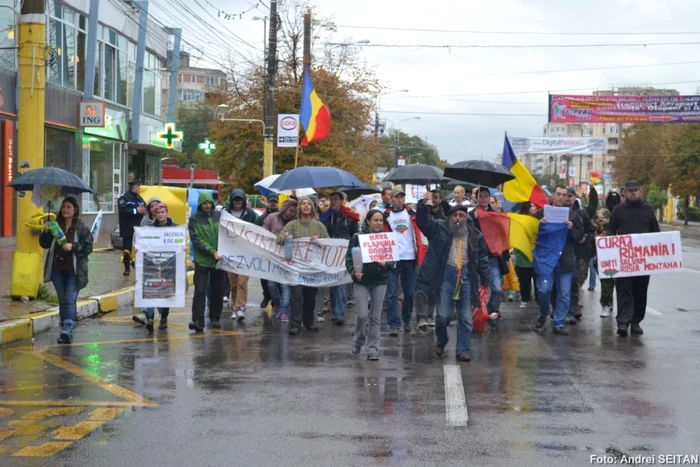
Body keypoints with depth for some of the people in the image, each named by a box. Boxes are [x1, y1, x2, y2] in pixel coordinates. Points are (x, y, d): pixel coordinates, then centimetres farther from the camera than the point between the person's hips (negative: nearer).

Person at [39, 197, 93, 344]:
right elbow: (44, 244, 10)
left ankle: (68, 329, -23)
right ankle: (65, 330, 18)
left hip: (74, 271, -4)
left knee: (70, 300, -13)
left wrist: (73, 246, -19)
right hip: (57, 270, 4)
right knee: (62, 301, 10)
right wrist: (46, 232, -9)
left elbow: (88, 247, -6)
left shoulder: (82, 228, -3)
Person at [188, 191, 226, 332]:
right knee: (200, 291, -8)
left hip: (219, 259, 3)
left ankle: (215, 318, 24)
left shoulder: (220, 215, 5)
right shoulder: (194, 219, -1)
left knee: (218, 291, 9)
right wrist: (212, 251, -18)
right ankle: (198, 321, -10)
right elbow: (196, 240, -9)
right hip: (202, 260, -2)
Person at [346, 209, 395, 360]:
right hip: (361, 281, -2)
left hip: (379, 281, 2)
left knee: (375, 316, 3)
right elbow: (349, 258, -2)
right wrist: (353, 272, -19)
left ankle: (373, 349, 11)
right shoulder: (357, 237, -2)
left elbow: (392, 260, 4)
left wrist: (385, 264, -18)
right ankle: (357, 342, 18)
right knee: (362, 315, -8)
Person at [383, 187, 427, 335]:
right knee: (392, 293, -6)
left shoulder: (411, 214, 7)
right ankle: (394, 324, -5)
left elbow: (417, 235, 4)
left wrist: (420, 256, -5)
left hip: (409, 258, 2)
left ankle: (407, 319, 27)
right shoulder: (386, 216, 4)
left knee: (409, 292, 10)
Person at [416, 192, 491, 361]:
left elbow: (483, 258, 11)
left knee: (466, 317, 4)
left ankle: (462, 350, 13)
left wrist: (485, 281, 7)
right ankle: (441, 342, 23)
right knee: (444, 315, -4)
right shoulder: (440, 228, 5)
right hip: (446, 275, -2)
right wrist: (424, 206, -20)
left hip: (466, 277, 2)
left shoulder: (474, 235, 8)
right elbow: (423, 221, -2)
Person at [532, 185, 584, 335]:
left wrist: (572, 229, -11)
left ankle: (559, 324, 12)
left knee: (564, 294, 3)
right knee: (544, 290, -7)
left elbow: (580, 235, 8)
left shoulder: (573, 215, 9)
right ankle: (543, 315, 20)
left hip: (565, 260, 2)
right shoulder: (541, 212, 5)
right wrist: (539, 224, -15)